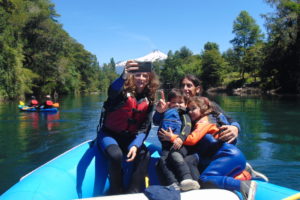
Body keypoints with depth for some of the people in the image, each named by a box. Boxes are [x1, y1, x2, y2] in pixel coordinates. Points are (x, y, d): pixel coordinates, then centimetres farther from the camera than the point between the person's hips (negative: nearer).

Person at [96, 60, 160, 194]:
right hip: (109, 133, -4)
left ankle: (133, 193, -8)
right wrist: (124, 76, -62)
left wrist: (135, 145, -21)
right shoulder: (123, 90, -13)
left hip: (129, 137, 4)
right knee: (116, 155, -32)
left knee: (144, 155, -22)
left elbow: (145, 128, -4)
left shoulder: (149, 100, -1)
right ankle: (116, 192, -8)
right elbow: (112, 91, -40)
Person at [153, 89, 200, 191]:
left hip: (179, 145, -3)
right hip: (166, 146, 3)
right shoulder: (166, 114, 31)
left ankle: (187, 179, -53)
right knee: (162, 161, -28)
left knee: (175, 155, -37)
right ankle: (173, 185, -42)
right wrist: (159, 112, -10)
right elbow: (156, 122, 12)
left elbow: (187, 128, 1)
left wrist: (180, 138, -21)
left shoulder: (184, 115, 22)